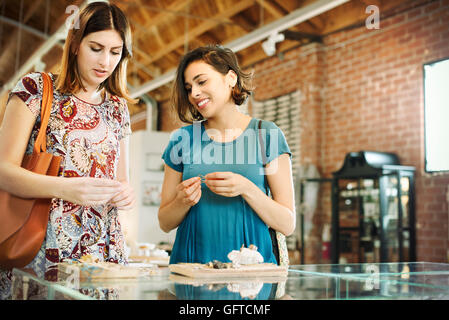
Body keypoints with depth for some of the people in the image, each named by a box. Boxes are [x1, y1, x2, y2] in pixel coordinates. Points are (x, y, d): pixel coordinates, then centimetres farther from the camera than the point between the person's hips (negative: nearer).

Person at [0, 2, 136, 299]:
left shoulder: (118, 108, 13)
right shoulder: (36, 88, 0)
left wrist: (127, 193, -6)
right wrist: (65, 188, -24)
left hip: (103, 251, 4)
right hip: (39, 250, -3)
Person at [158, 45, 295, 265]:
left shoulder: (267, 135, 2)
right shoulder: (182, 139, 7)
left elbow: (287, 225, -1)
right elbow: (165, 223, 11)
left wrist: (246, 189, -14)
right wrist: (183, 202, -8)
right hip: (191, 262, 1)